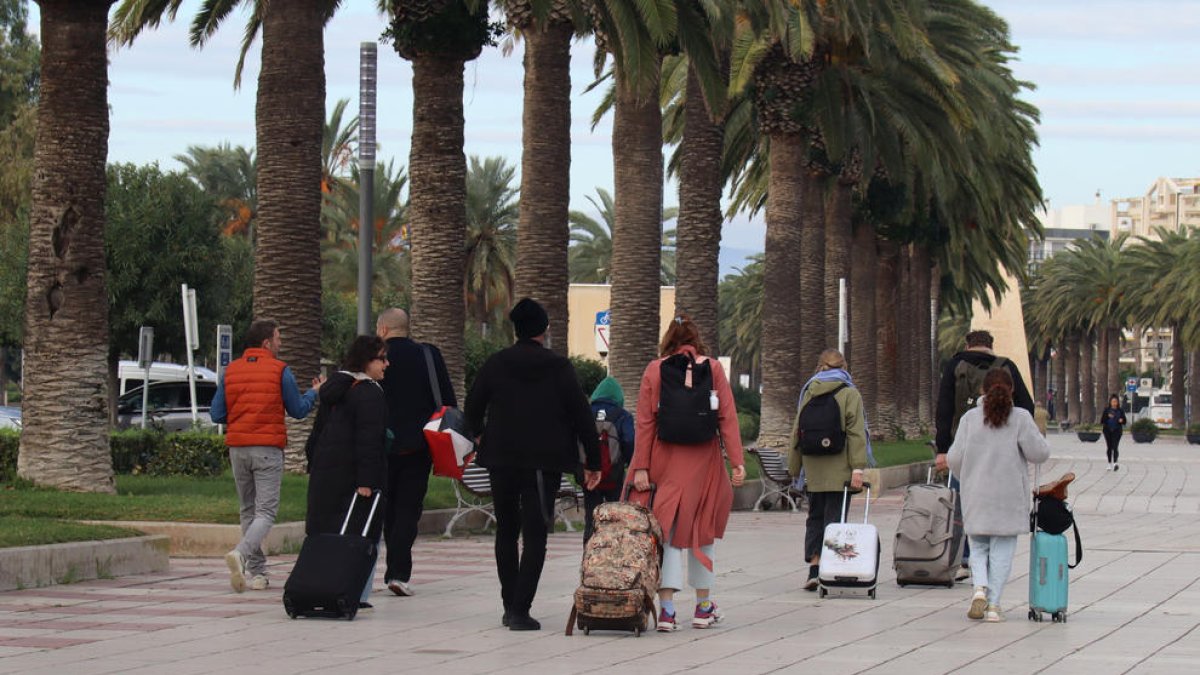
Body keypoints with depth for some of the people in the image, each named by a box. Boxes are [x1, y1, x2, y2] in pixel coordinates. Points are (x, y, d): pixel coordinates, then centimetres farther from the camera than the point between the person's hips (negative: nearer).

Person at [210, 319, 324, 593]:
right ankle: (241, 553, -30)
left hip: (238, 448, 4)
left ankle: (257, 573, 14)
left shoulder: (231, 371, 5)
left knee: (248, 510, 15)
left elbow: (216, 414, 4)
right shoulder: (280, 370, -6)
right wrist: (315, 392, 20)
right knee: (266, 511, -4)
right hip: (268, 449, -4)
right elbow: (298, 410, 1)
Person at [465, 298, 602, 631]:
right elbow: (581, 415, -4)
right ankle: (520, 610, -13)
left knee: (506, 531, 16)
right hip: (544, 462, -2)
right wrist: (593, 462, 2)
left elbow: (472, 406, 2)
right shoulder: (559, 367, -4)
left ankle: (510, 606, 17)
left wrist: (480, 435, 22)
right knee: (535, 535, -3)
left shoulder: (495, 364, 1)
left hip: (501, 459, 2)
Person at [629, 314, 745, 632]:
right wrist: (736, 461, -3)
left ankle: (666, 608, -11)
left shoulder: (654, 370, 1)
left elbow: (645, 422, -3)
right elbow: (727, 417, -3)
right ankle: (703, 606, 21)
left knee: (669, 529, 1)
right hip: (704, 459, 0)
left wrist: (641, 467, -3)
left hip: (666, 460, 0)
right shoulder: (713, 368, 1)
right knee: (702, 528, 14)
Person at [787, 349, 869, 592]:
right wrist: (858, 469, -12)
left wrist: (794, 467, 17)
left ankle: (814, 567, 2)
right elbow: (856, 433, -9)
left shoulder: (809, 393, 9)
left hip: (813, 471, 3)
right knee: (834, 518, 0)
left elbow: (797, 431, 11)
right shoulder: (849, 394, -2)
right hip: (839, 470, -3)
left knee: (815, 517, 13)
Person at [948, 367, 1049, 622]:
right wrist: (1039, 440, 14)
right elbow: (1039, 453, -8)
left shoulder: (971, 418, -1)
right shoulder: (1020, 418, -6)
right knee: (1002, 548, 5)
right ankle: (993, 604, 1)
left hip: (976, 496, 1)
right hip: (1009, 496, -1)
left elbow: (954, 458, -2)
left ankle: (980, 587, -10)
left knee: (978, 546, 14)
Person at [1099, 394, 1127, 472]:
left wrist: (1121, 421, -14)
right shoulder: (1106, 410, 5)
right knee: (1109, 448, 9)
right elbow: (1102, 421, 1)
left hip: (1117, 431, -2)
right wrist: (1108, 417, -15)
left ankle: (1115, 463, -28)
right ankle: (1110, 464, 20)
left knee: (1115, 447, -16)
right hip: (1108, 431, 2)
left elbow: (1124, 422, 9)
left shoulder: (1120, 411, 5)